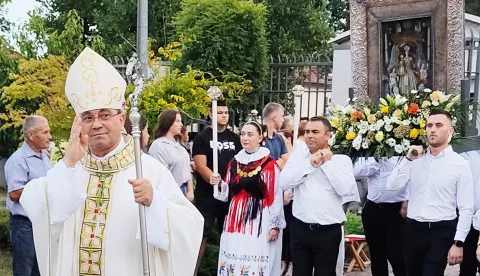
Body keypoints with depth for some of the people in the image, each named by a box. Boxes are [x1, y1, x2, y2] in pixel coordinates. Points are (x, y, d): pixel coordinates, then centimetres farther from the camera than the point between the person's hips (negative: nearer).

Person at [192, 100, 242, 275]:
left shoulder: (234, 138, 11)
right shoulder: (202, 137, -3)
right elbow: (201, 166, -12)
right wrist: (214, 180, -29)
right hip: (207, 195, -4)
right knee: (202, 235, -5)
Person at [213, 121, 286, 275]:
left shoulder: (269, 165, -7)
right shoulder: (234, 162, 11)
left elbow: (276, 197, -7)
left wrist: (275, 225, -8)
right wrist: (219, 184, -3)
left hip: (259, 221, -5)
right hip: (236, 220, 6)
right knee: (233, 263, 6)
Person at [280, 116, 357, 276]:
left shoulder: (342, 160, 0)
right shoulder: (296, 157, 7)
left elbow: (346, 189, -14)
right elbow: (284, 183, -7)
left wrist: (327, 163, -9)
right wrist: (310, 165, -12)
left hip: (329, 231, -2)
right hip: (300, 229, 2)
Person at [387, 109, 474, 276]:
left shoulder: (460, 164, -4)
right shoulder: (416, 160, 7)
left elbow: (466, 209, -6)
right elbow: (392, 185, -3)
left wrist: (458, 243, -11)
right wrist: (408, 159, -10)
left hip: (442, 231, -4)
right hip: (413, 229, 4)